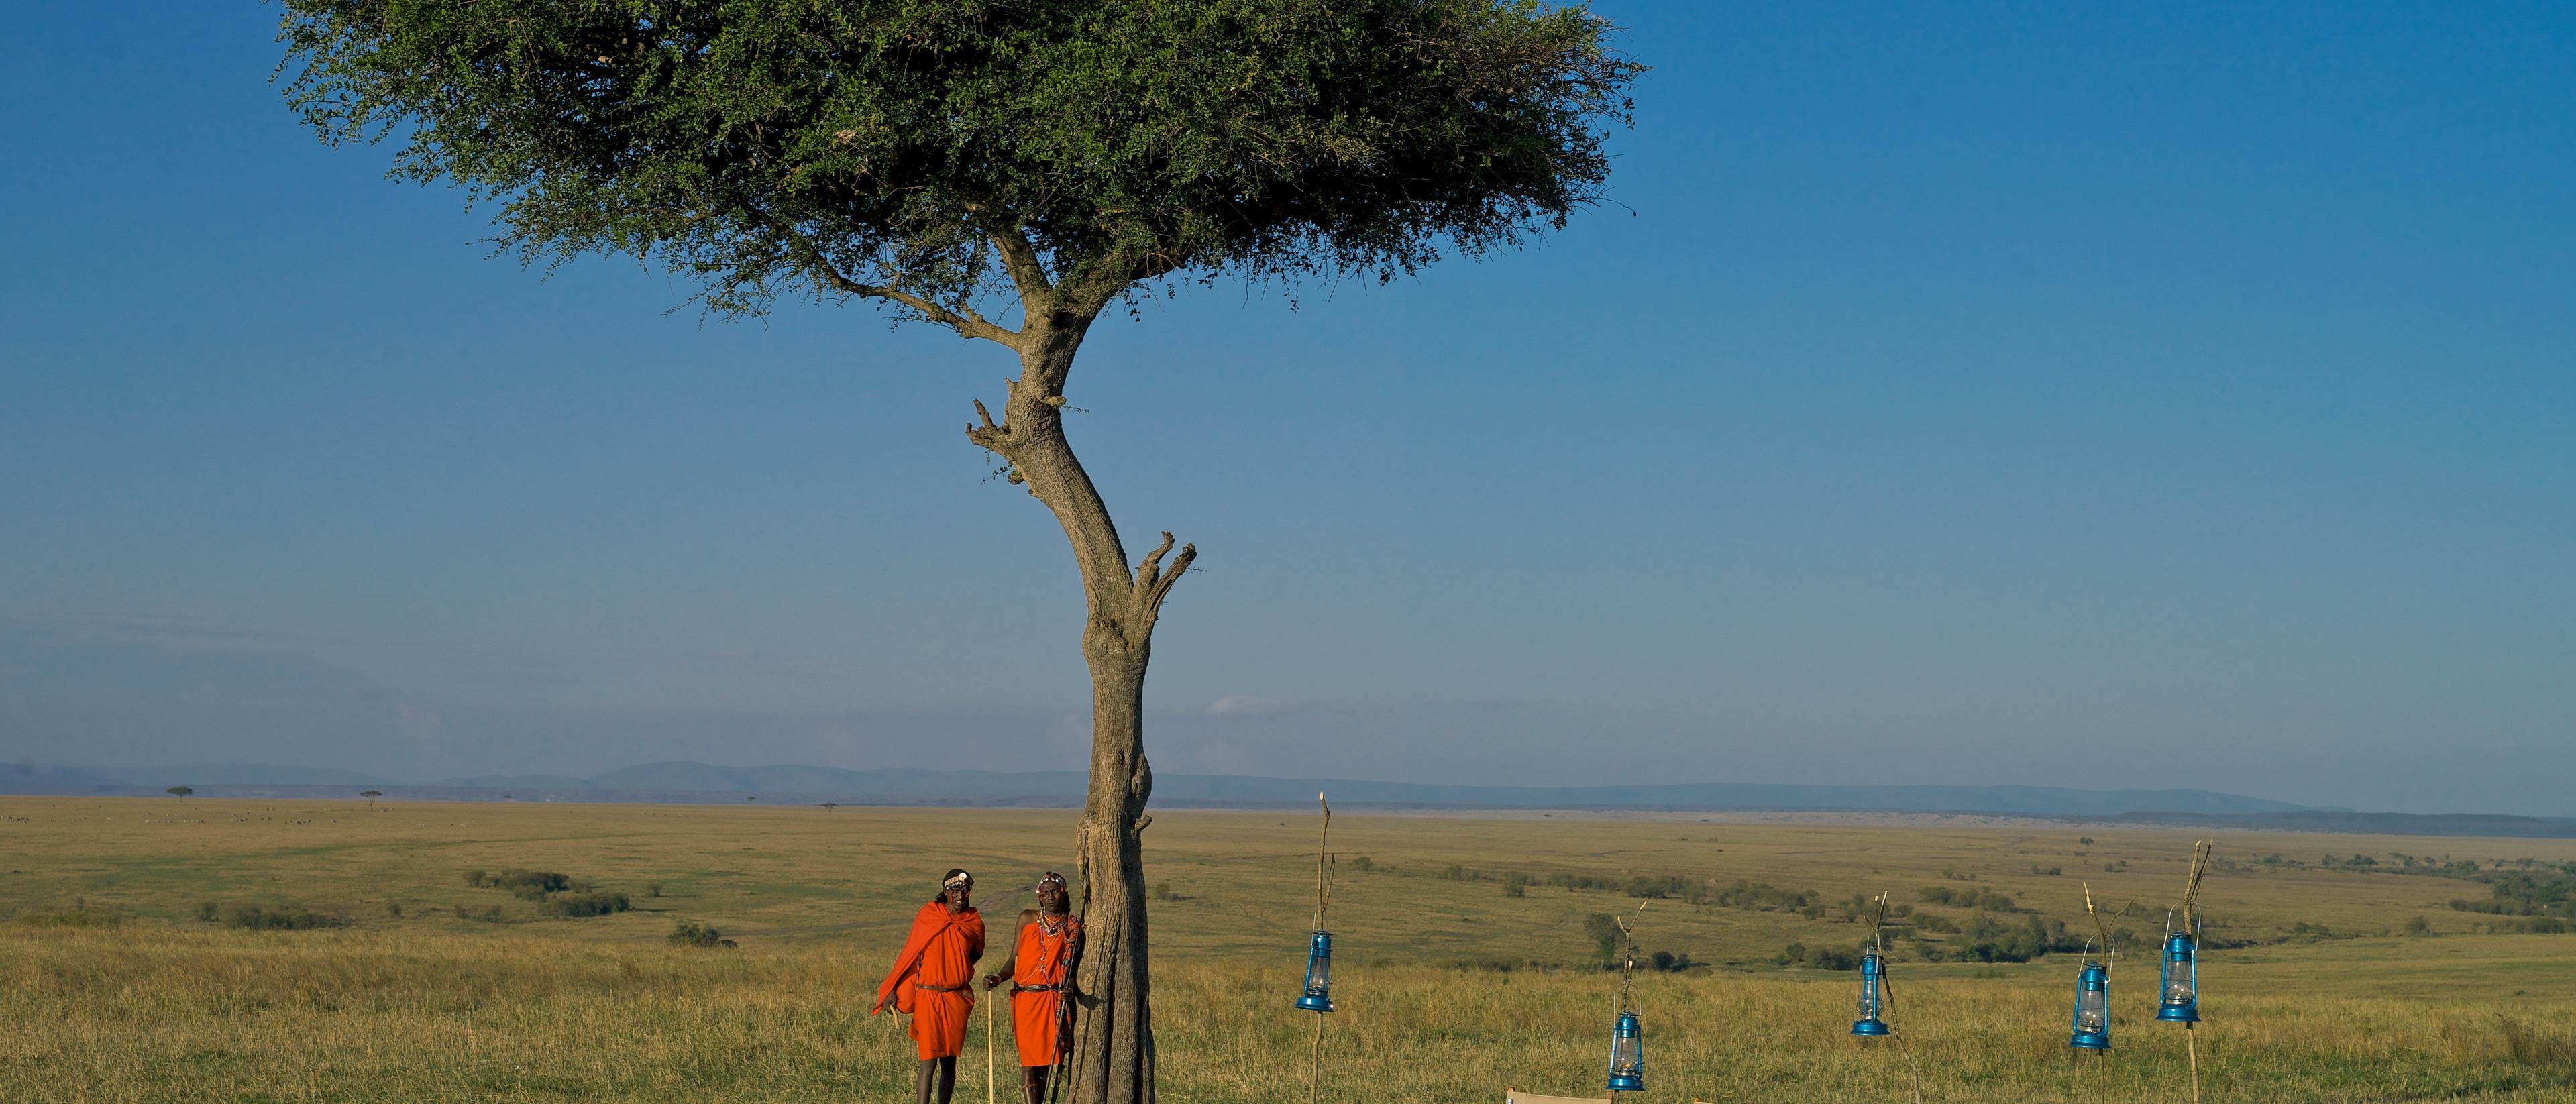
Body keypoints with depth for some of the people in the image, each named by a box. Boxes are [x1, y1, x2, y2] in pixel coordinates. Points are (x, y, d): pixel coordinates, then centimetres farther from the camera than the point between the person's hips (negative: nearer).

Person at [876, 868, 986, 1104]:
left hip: (958, 998, 3)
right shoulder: (927, 915, -2)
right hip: (928, 996, -3)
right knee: (929, 1062, -11)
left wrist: (954, 970, 9)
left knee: (949, 1061, 7)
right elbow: (909, 953, 2)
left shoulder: (974, 921, 4)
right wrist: (893, 988, -1)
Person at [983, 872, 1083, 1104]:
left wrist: (1069, 989, -14)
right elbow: (1014, 960, 10)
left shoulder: (1074, 928, 7)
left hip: (1056, 1002, 1)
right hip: (1025, 1000, -1)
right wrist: (999, 977, -9)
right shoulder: (1027, 919, 8)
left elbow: (1072, 969, 7)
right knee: (1030, 1059, -8)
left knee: (1047, 1060, 3)